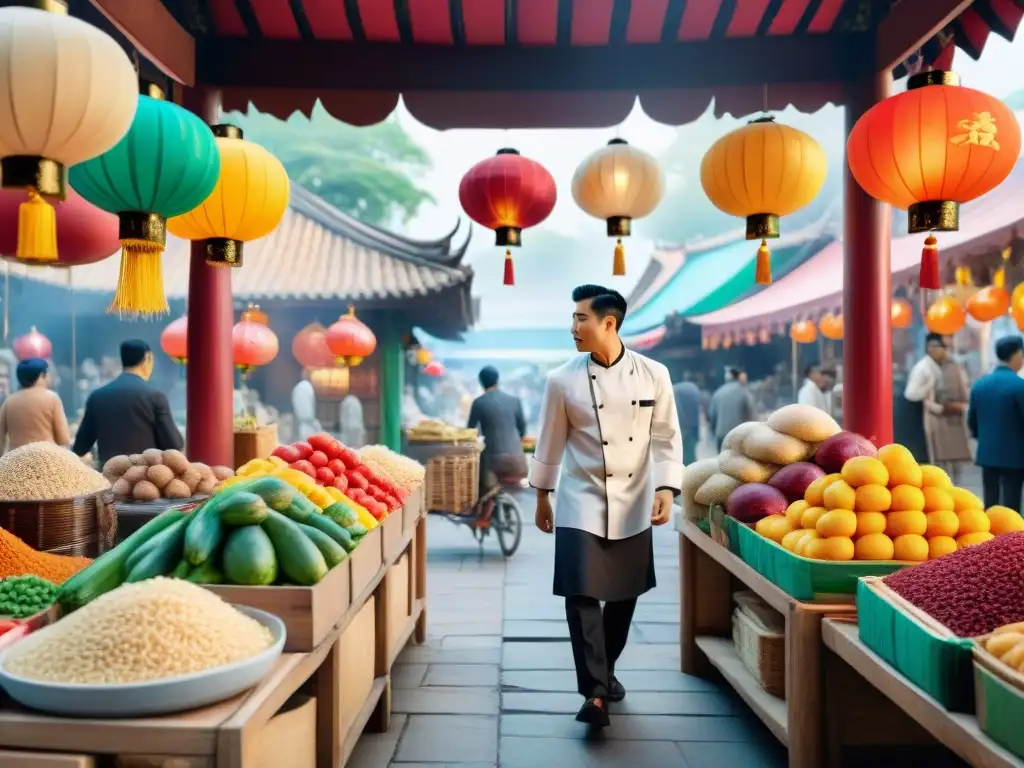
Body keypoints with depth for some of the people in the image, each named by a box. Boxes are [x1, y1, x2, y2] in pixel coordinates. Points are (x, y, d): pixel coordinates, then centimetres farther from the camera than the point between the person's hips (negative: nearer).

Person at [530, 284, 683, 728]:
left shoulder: (653, 375, -5)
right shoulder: (563, 380, -7)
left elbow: (666, 437, 0)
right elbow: (550, 442, 2)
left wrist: (666, 488, -11)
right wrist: (542, 497, 8)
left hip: (633, 505, 2)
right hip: (581, 503, -2)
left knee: (624, 596, 14)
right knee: (582, 595, -10)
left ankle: (606, 670, 36)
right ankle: (595, 692, 2)